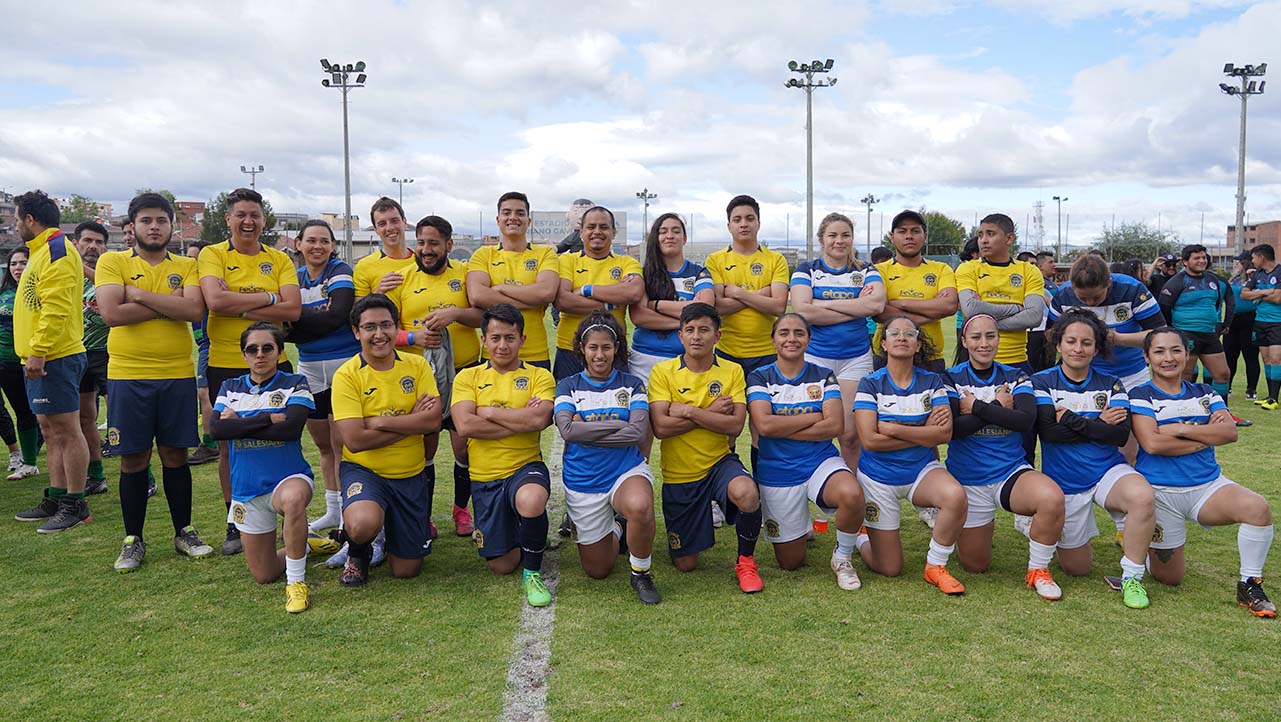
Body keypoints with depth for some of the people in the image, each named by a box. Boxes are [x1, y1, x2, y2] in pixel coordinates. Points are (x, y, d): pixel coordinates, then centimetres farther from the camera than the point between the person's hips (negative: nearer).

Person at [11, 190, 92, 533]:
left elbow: (56, 308, -22)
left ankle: (75, 505, 0)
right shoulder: (42, 251, 21)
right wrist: (34, 352, 20)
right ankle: (55, 499, 21)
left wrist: (38, 351, -25)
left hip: (56, 358, -11)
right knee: (51, 430, 13)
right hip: (41, 358, 11)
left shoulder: (56, 250, -12)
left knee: (66, 430, -6)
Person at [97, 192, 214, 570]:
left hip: (178, 375, 1)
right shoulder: (113, 262, 2)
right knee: (133, 459, 5)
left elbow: (195, 309, -13)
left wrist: (140, 294, -13)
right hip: (127, 375, -1)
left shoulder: (187, 266, 6)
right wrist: (170, 305, -11)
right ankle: (133, 540, 18)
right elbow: (111, 313, -14)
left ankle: (184, 532, 21)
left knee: (175, 455, 9)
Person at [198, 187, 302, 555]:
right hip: (225, 364, -1)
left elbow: (293, 309, -9)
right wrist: (269, 297, -12)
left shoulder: (280, 260, 6)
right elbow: (215, 300, -17)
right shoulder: (212, 255, 1)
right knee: (229, 445, 8)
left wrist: (241, 308, -15)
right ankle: (235, 524, 21)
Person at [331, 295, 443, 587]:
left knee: (406, 570, 6)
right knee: (363, 525, -37)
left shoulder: (417, 365, -1)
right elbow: (354, 440, -20)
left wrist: (378, 422, -19)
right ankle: (358, 553, 2)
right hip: (363, 470, -3)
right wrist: (412, 420, -15)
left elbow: (433, 421, -12)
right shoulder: (347, 375, -11)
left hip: (410, 475, 3)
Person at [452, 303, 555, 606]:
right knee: (501, 566, 4)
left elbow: (539, 419, -18)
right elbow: (465, 425, -13)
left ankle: (533, 573, -12)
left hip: (526, 468, -2)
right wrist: (520, 420, -13)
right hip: (484, 478, 2)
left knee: (531, 500, -39)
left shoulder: (539, 376, 1)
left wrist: (488, 412, -11)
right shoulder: (468, 377, 4)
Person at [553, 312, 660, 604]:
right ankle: (615, 529, 45)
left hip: (627, 470, -2)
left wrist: (586, 429, -17)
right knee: (597, 571, 11)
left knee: (640, 506, -40)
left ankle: (641, 574, -11)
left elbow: (639, 433, -16)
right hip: (582, 481, 2)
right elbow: (567, 430, -18)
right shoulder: (568, 386, 0)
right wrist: (620, 424, -18)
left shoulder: (632, 385, 0)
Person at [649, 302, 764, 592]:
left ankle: (746, 561, -7)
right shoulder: (662, 372, -7)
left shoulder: (732, 371, -3)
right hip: (679, 474, 0)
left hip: (719, 462, 0)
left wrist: (689, 411, -18)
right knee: (685, 564, 6)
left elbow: (735, 425, -15)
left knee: (747, 493, -36)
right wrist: (711, 412, -15)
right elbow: (661, 427, -18)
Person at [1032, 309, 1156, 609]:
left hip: (1108, 470, 1)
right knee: (1076, 569, 5)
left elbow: (1121, 435, -11)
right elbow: (1048, 431, -17)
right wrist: (1099, 424, -14)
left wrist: (1072, 420, -17)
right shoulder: (1042, 382, -2)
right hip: (1063, 481, -1)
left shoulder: (1111, 385, 4)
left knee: (1143, 497, -35)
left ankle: (1132, 578, -16)